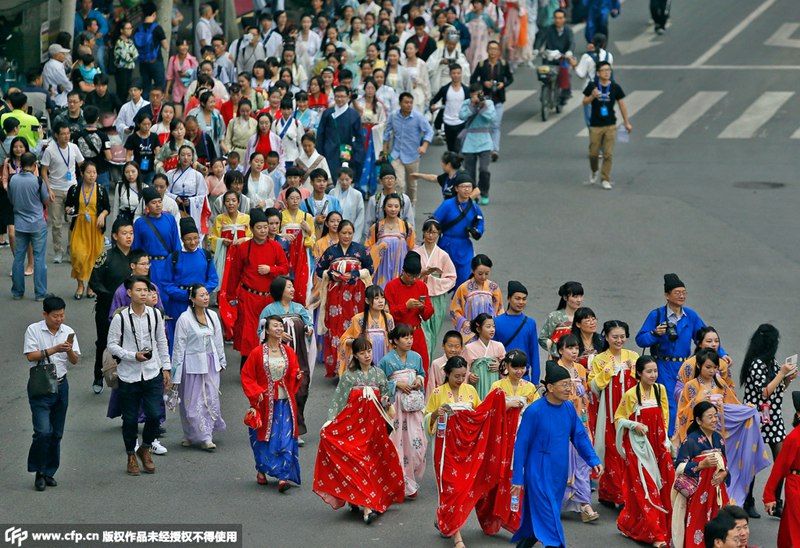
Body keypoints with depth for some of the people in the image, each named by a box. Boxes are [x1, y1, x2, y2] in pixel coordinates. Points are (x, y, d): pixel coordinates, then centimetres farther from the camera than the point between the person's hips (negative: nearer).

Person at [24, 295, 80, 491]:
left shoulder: (67, 332, 6)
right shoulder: (34, 330, -6)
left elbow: (75, 360, 3)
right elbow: (30, 356, -15)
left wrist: (70, 351, -18)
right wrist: (54, 350, -22)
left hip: (60, 385, 5)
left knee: (57, 433, 8)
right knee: (43, 431, -14)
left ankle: (49, 472, 19)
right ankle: (38, 472, -1)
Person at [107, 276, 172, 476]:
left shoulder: (155, 315, 2)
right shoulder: (120, 318, -8)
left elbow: (162, 342, 11)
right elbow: (112, 345, -5)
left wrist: (166, 368, 9)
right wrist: (133, 356, -17)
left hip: (153, 374, 2)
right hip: (129, 375, -2)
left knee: (155, 414, -6)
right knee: (130, 419, 6)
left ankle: (145, 449, 19)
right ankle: (131, 456, 24)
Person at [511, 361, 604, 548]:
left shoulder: (569, 408, 1)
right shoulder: (534, 411, -16)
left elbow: (580, 436, 10)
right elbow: (521, 445, -11)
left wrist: (593, 460, -3)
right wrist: (517, 478, -9)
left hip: (559, 473, 6)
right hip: (539, 474, -6)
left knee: (535, 517, 16)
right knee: (549, 518, -8)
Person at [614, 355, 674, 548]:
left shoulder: (660, 390, 3)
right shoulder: (631, 394, -8)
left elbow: (664, 417, 11)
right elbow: (618, 419, -1)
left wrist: (665, 440, 4)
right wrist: (633, 425, -18)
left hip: (657, 443, 5)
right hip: (638, 445, -5)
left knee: (663, 484, 2)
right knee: (644, 489, -5)